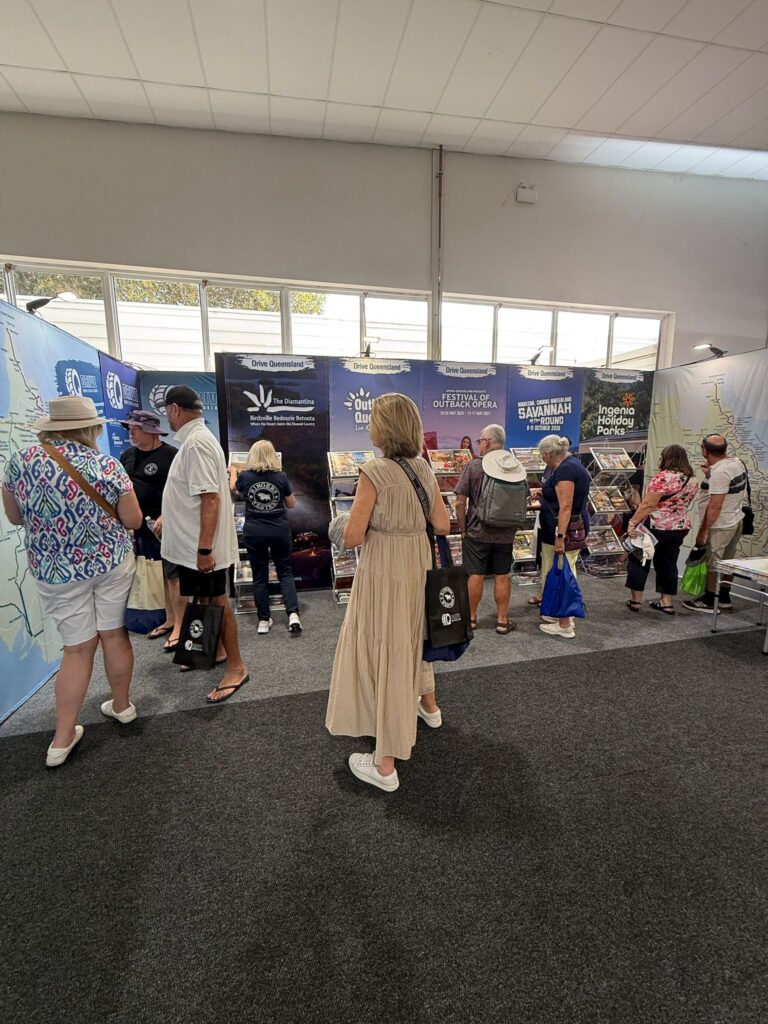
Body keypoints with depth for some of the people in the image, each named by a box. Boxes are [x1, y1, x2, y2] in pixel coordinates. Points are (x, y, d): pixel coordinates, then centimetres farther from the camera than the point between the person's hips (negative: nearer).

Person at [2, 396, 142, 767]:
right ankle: (122, 705, 32)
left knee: (78, 646, 11)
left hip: (56, 571, 2)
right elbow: (133, 521, -7)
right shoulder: (107, 466, -12)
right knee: (114, 635, 14)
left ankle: (62, 739, 17)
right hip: (112, 562, -1)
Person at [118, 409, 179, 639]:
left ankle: (180, 626, 7)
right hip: (140, 526, 7)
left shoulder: (170, 455, -9)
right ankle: (169, 619, 26)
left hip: (165, 526, -7)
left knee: (173, 575, -2)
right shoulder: (128, 455, 13)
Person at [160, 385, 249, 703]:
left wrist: (204, 549, -27)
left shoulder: (197, 442, -20)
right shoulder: (193, 439, 12)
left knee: (216, 603, 0)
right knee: (204, 602, 20)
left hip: (202, 547, -10)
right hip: (193, 544, 10)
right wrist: (166, 518, 29)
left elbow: (210, 498, -27)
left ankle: (236, 667, 14)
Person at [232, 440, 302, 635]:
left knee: (260, 576, 11)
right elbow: (292, 504, 6)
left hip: (254, 532, 0)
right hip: (280, 531, 0)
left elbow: (236, 491, 22)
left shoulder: (244, 476, -3)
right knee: (285, 572, 12)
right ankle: (293, 614, 1)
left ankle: (264, 620, 17)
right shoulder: (281, 476, -4)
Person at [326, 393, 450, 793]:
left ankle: (385, 766, 17)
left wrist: (349, 529, 4)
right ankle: (429, 705, 52)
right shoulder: (424, 468, 1)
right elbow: (442, 525, 5)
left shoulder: (374, 471, -18)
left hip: (383, 572, -7)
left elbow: (352, 537, -18)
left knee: (383, 652, 4)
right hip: (418, 565, 7)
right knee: (414, 635, 28)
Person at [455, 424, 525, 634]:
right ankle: (502, 621, 21)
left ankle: (471, 618, 22)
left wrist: (463, 529, -3)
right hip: (506, 534, 3)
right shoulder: (517, 468, 1)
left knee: (475, 576, 7)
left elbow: (460, 502, -14)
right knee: (502, 577, 11)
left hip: (477, 532, -3)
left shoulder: (473, 466, -12)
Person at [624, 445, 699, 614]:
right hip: (680, 527, 7)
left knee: (639, 560, 7)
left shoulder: (662, 477, -18)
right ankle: (667, 602, 20)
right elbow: (683, 503, 14)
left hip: (656, 526, -7)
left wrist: (632, 522, -20)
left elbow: (648, 504, -22)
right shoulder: (693, 480, 7)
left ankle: (636, 600, 11)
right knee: (668, 562, 15)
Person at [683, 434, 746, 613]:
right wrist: (710, 475, 9)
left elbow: (715, 506, -25)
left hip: (719, 526, -9)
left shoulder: (719, 472, -25)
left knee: (711, 564, 4)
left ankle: (708, 601, 16)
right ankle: (725, 600, 30)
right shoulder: (738, 463, 5)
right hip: (735, 522, 9)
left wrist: (703, 531, -19)